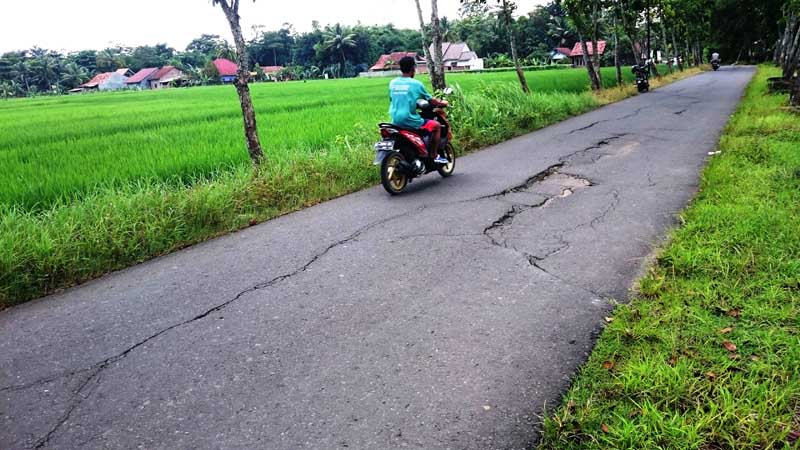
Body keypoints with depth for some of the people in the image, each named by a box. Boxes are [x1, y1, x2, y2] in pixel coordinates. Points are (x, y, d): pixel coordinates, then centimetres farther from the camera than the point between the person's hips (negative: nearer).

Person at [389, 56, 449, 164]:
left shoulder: (392, 83, 7)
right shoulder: (416, 84, -8)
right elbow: (430, 100, 0)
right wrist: (442, 103, 22)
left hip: (395, 121, 7)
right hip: (409, 120, -7)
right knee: (437, 126, 10)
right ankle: (434, 156, 9)